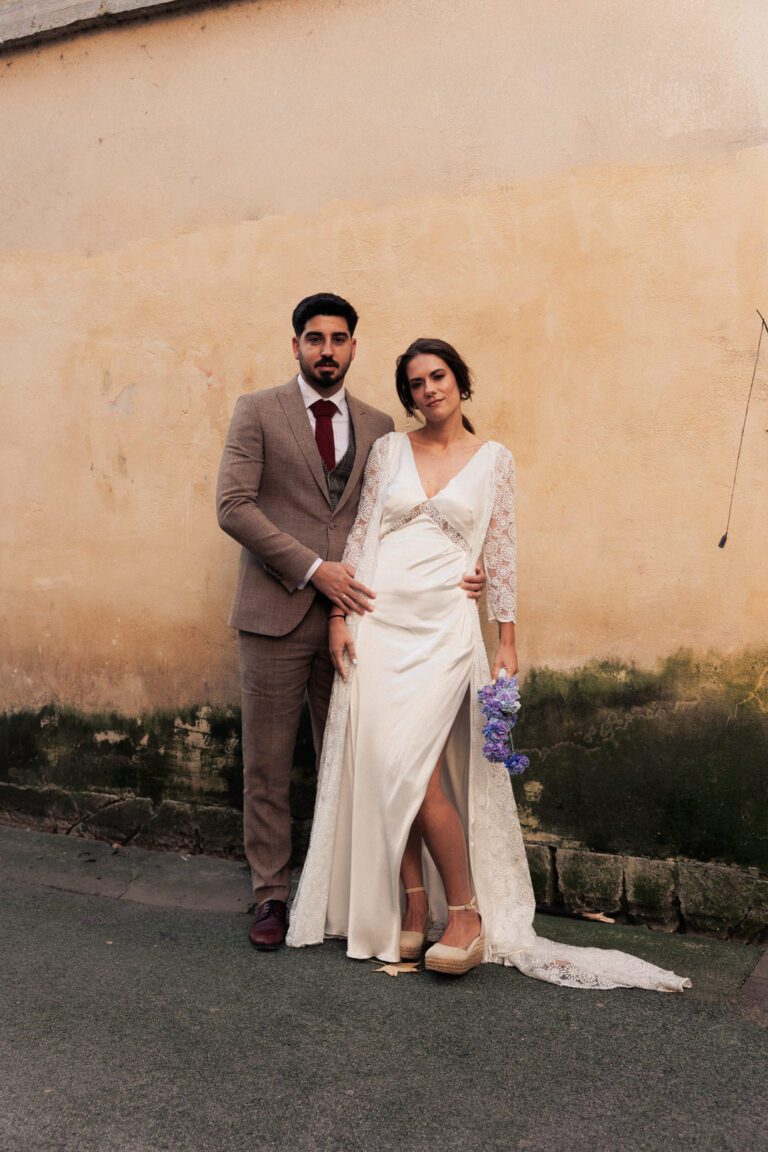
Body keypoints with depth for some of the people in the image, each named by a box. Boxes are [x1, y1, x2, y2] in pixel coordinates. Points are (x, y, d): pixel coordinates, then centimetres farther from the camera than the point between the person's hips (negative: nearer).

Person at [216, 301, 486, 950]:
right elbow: (233, 505, -7)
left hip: (350, 613, 3)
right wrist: (313, 568, -14)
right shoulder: (258, 412, 3)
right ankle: (272, 896, 20)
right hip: (278, 612, -2)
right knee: (267, 764, 5)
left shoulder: (378, 427, 13)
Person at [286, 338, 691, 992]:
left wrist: (508, 641, 3)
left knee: (409, 768, -13)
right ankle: (412, 910, 17)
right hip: (376, 623, 3)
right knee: (377, 767, 2)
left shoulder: (494, 459, 6)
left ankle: (465, 913, 4)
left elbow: (501, 553, 6)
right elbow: (361, 534, 9)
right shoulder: (389, 449, 10)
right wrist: (339, 614, 1)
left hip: (443, 626, -3)